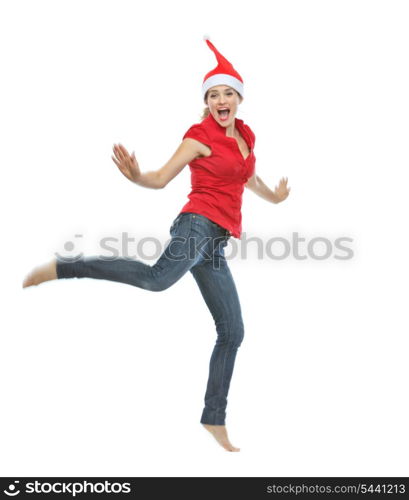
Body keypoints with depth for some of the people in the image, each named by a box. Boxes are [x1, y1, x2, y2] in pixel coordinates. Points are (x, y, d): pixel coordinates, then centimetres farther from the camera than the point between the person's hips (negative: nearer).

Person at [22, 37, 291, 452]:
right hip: (198, 225, -7)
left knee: (232, 332, 7)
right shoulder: (200, 136, -2)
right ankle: (63, 268, -27)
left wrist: (273, 197, 51)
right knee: (159, 277, -42)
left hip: (215, 243, 8)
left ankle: (214, 419, 19)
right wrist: (136, 176, -25)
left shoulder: (245, 136, 19)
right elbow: (161, 179, -5)